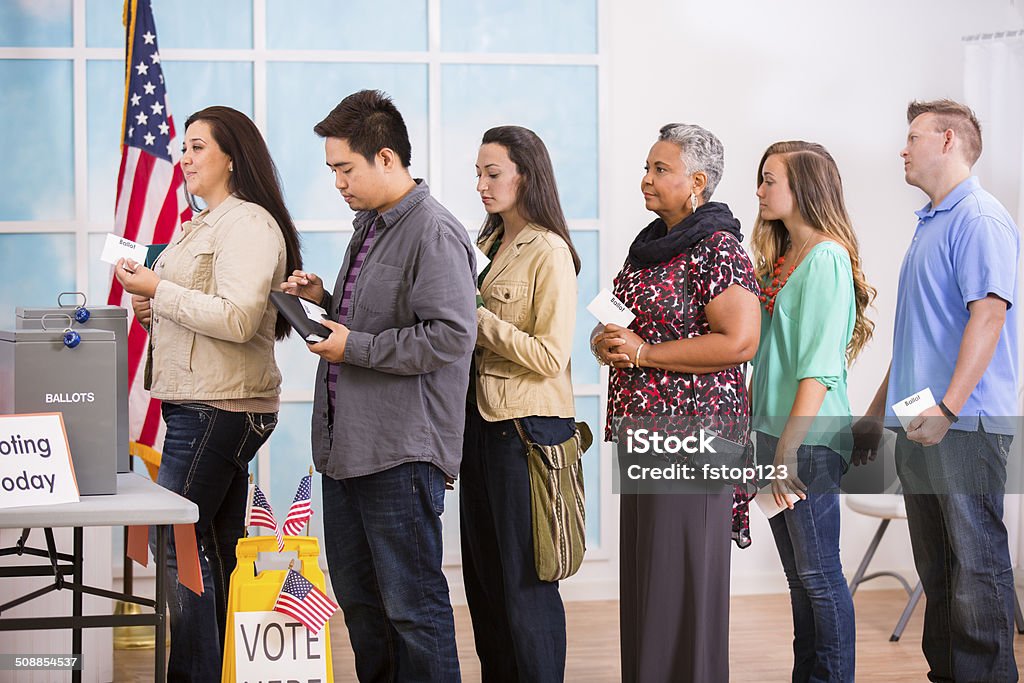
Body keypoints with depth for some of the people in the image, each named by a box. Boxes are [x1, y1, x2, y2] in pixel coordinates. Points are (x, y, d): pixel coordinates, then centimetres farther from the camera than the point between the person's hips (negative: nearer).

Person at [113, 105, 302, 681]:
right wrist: (156, 312, 11)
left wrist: (159, 288, -15)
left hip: (219, 409, -10)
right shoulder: (205, 224, 21)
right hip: (198, 404, 10)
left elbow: (238, 318, -21)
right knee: (217, 548, 10)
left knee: (177, 543, -11)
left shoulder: (248, 224, -11)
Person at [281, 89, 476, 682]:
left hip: (402, 453, -10)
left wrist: (354, 347, -18)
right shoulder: (369, 223, 16)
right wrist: (326, 299, 8)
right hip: (345, 443, 10)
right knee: (357, 596, 17)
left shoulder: (435, 234, -15)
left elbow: (450, 336, -24)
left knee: (412, 603, -4)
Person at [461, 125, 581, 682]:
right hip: (481, 417, 8)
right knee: (482, 573, 12)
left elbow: (550, 355, -17)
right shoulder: (488, 245, 13)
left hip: (527, 425, -8)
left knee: (524, 579, -3)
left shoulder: (549, 253, -11)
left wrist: (479, 320, -15)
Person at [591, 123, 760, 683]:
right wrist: (605, 341, 0)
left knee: (681, 570, -6)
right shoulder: (651, 245, 16)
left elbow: (740, 341, -20)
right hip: (641, 427, 9)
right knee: (642, 569, 11)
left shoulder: (718, 249, -11)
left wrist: (643, 352, -16)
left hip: (692, 427, -9)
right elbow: (622, 322, 25)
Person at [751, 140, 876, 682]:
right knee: (799, 576, 13)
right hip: (775, 433, 9)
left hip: (810, 440, -9)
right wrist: (761, 441, 15)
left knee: (818, 573, -3)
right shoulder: (783, 258, 15)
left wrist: (788, 449, -21)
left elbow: (818, 368, -18)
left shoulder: (826, 258, -12)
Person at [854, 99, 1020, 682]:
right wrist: (878, 412, 25)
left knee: (976, 562, -7)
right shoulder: (930, 224, 20)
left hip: (965, 424, -9)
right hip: (917, 424, 10)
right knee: (936, 564, 12)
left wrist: (947, 408, -27)